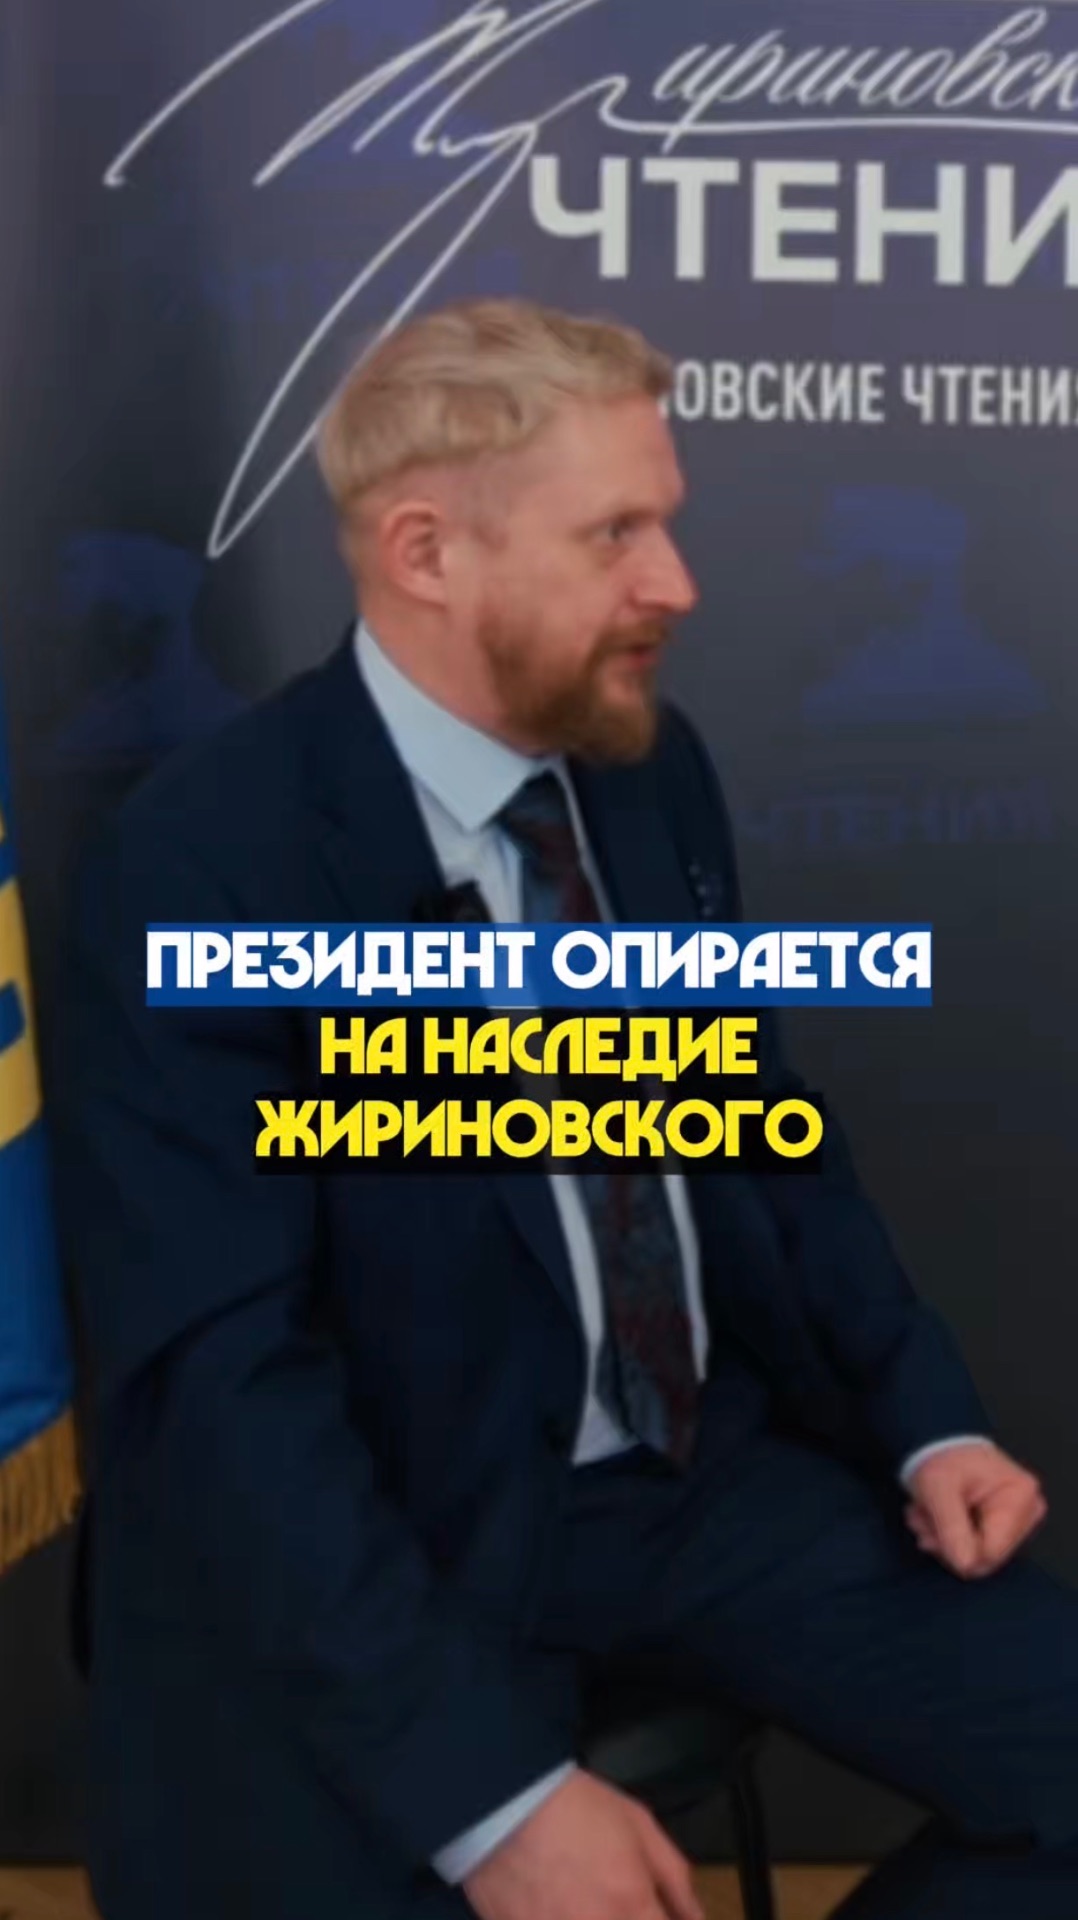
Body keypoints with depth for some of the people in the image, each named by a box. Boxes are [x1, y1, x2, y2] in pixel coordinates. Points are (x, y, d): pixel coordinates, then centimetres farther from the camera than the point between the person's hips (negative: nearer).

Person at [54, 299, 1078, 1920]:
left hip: (708, 1472, 5)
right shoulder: (200, 864, -18)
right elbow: (216, 1370, -22)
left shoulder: (658, 768, 2)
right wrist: (490, 1790, -27)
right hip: (392, 1544, -4)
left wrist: (926, 1417, 0)